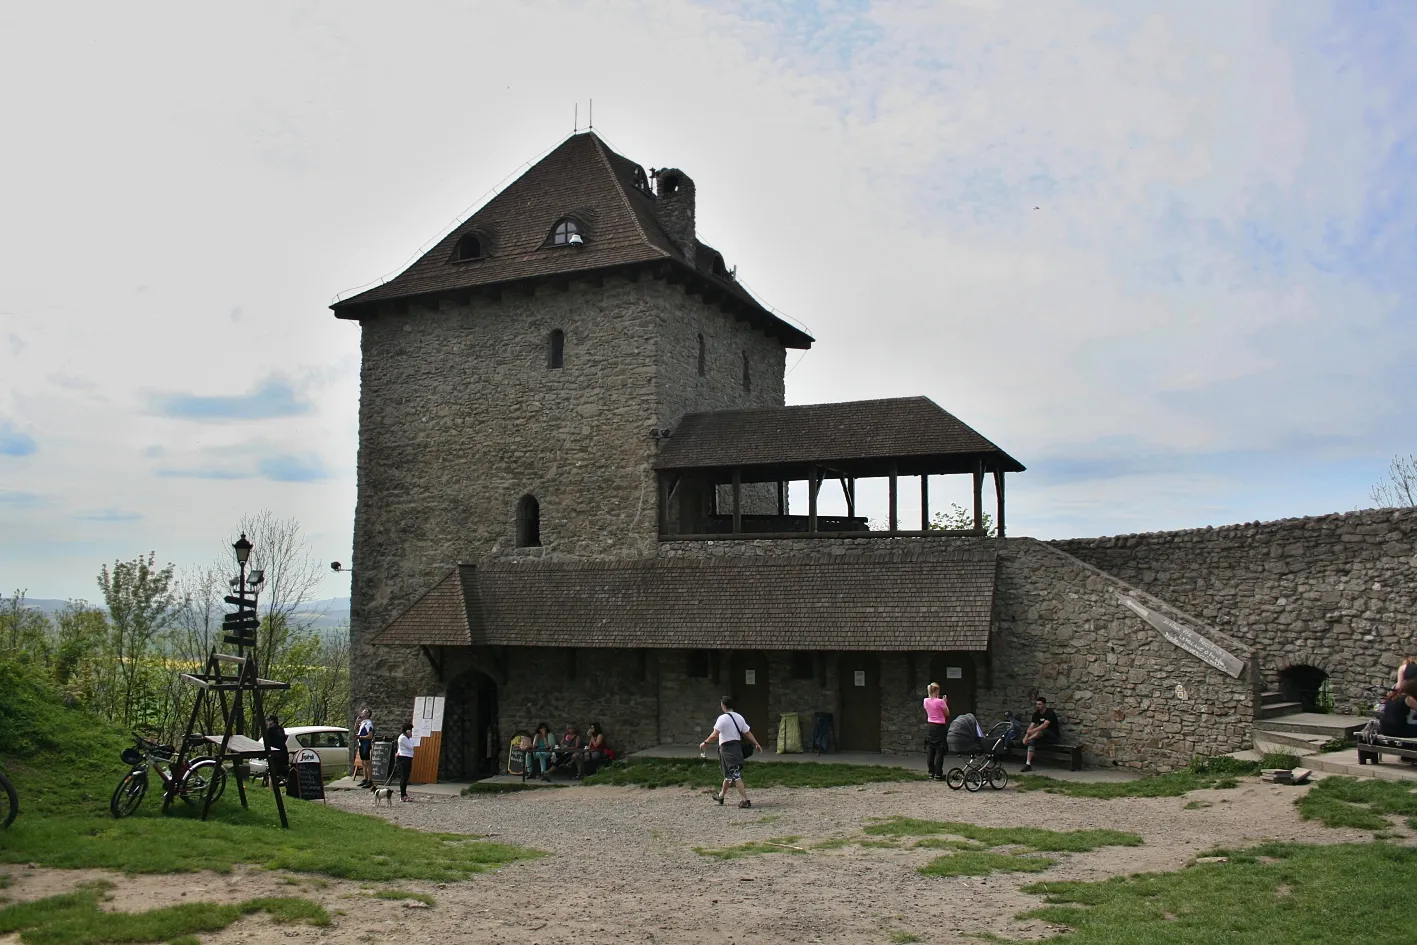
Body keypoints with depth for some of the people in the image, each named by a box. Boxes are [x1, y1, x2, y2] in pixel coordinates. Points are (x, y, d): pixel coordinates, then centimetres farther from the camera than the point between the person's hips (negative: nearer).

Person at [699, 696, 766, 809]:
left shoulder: (723, 718, -13)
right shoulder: (739, 717, 9)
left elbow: (715, 735, -18)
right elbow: (747, 733, 8)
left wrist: (705, 743, -6)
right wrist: (756, 744, 12)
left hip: (727, 748, -8)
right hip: (737, 747, 8)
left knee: (735, 775, -8)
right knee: (728, 773, 22)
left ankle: (745, 800, -13)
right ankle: (721, 796, 37)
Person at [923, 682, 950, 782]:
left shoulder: (926, 701, 1)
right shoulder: (940, 702, -15)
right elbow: (947, 714, -5)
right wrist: (945, 703, 5)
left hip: (930, 726, 6)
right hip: (939, 727, -6)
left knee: (930, 751, 10)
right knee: (939, 752, 0)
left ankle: (931, 773, 14)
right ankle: (938, 774, 0)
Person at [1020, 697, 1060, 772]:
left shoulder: (1050, 713, -16)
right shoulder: (1036, 714, 4)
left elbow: (1045, 725, -32)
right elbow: (1031, 726, -5)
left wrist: (1033, 731, -43)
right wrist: (1026, 736, -22)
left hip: (1053, 735, -6)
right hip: (1042, 735, 6)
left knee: (1041, 731, -37)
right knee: (1032, 740, -24)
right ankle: (1028, 764, -31)